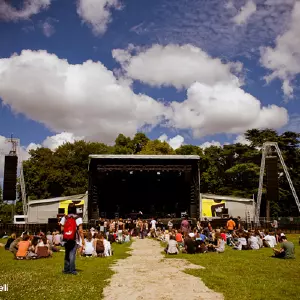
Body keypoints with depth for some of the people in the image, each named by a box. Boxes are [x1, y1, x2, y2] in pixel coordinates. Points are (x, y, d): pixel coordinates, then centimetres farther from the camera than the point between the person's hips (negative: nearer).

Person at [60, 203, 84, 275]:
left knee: (67, 254, 14)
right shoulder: (78, 218, -8)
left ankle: (66, 269, 20)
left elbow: (62, 229, 2)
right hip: (75, 239, -4)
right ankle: (72, 270, -3)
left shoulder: (64, 218, 2)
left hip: (66, 239, 4)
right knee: (72, 254, -3)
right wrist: (83, 239, -4)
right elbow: (80, 230, -9)